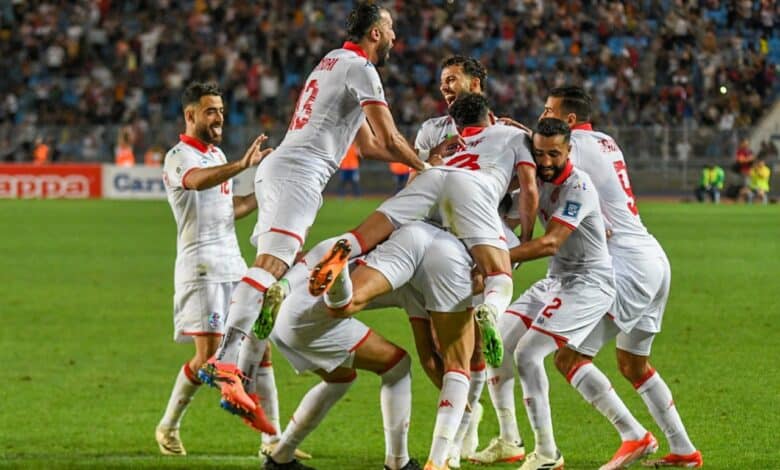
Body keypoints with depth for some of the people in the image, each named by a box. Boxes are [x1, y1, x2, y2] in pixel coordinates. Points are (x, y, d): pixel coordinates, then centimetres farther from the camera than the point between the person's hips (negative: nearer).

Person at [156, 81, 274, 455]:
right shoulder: (179, 157, -9)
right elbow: (197, 181, -34)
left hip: (233, 264, 8)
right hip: (200, 266, -8)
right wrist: (242, 165, -49)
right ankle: (168, 427, 8)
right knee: (208, 356, -11)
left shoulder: (217, 155, 18)